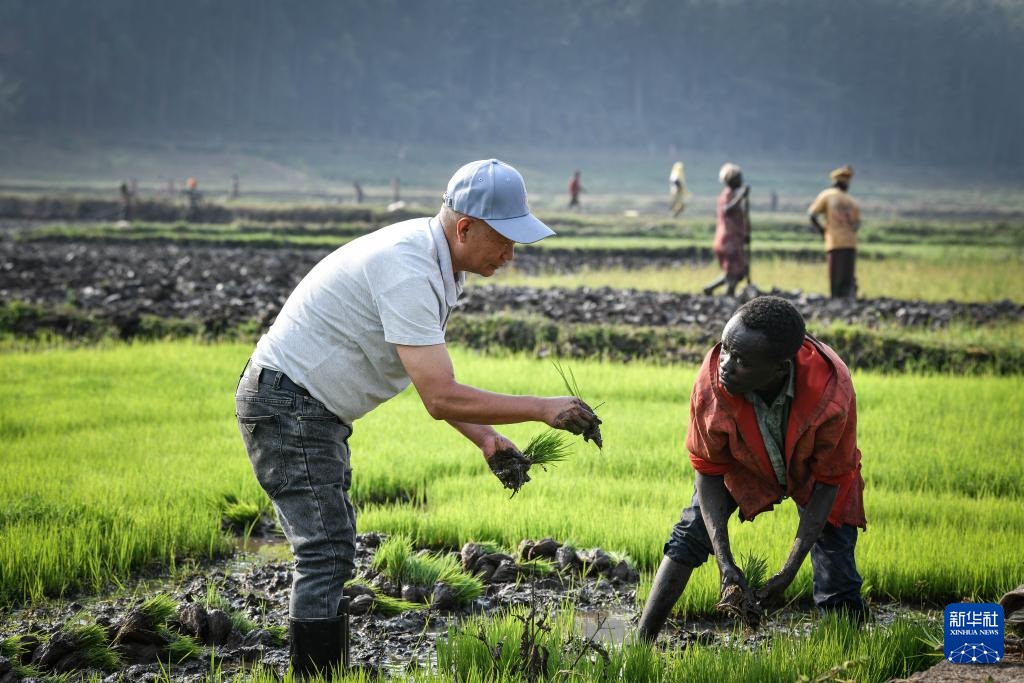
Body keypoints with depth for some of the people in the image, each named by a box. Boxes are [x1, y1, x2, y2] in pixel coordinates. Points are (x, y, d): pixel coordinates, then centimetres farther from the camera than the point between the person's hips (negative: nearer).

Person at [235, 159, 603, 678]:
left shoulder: (436, 260, 5)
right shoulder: (407, 272, -27)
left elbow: (432, 379, 14)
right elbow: (440, 398, -30)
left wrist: (484, 437, 3)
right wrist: (543, 409, -25)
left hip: (314, 411, 11)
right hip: (288, 406, -11)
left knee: (332, 555, 14)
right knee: (326, 558, -14)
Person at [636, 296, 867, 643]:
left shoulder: (832, 393, -42)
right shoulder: (712, 380, -37)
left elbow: (829, 480, -26)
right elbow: (708, 470, -21)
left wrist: (789, 571, -28)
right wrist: (725, 563, -29)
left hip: (811, 471, -2)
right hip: (745, 462, 2)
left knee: (838, 591, -8)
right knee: (689, 535, -11)